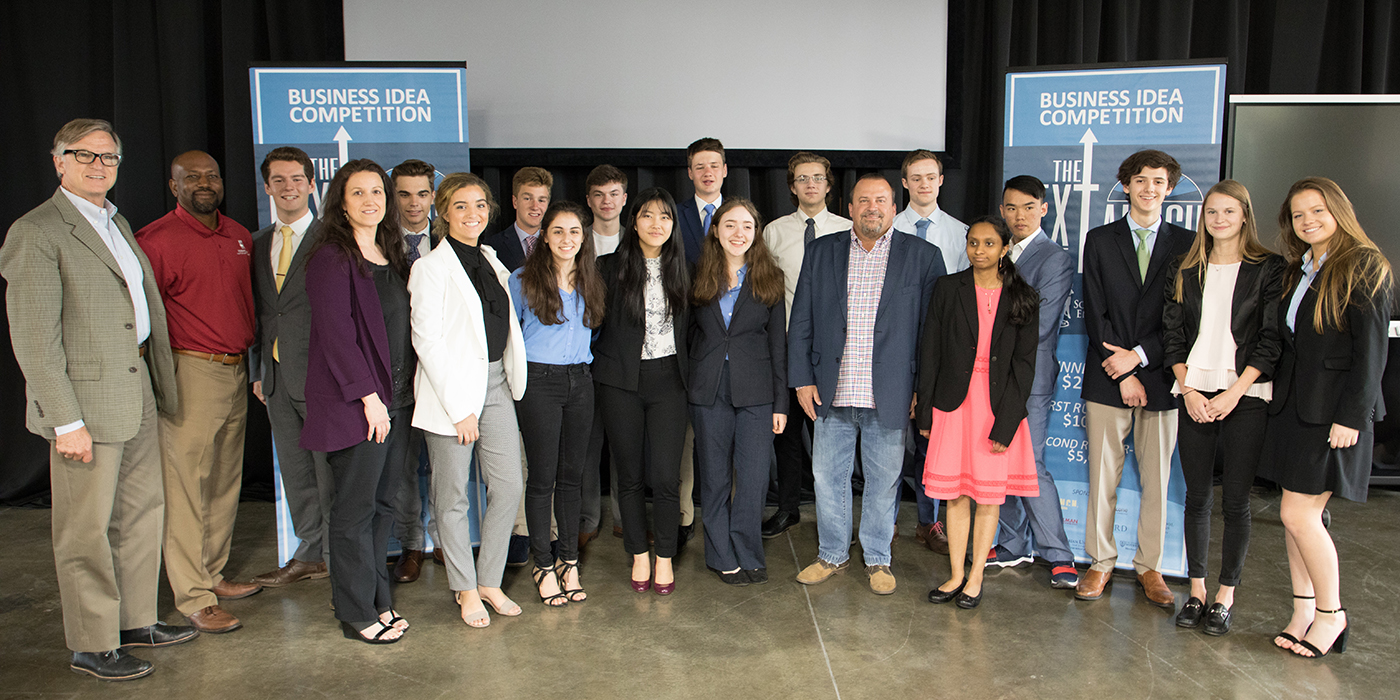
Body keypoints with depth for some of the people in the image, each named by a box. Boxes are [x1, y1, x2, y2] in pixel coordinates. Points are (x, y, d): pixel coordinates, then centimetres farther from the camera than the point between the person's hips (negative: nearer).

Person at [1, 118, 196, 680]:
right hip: (85, 402, -8)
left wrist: (158, 385, 14)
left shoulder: (117, 224, 15)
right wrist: (65, 421, -19)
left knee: (143, 510, 16)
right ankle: (92, 645, 17)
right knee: (86, 530, 3)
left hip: (137, 395, 8)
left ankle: (136, 621, 30)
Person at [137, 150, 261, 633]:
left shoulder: (239, 237, 13)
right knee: (186, 485, -3)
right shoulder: (157, 240, -8)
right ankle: (194, 598, 4)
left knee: (225, 482, 13)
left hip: (236, 373, 7)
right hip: (191, 373, -7)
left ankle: (213, 575, 26)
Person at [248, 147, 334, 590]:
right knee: (295, 474, 15)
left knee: (330, 474, 0)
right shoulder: (258, 244, 14)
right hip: (277, 379, 7)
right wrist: (257, 371, 14)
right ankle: (310, 555, 28)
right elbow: (257, 311, 17)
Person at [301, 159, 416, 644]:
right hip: (355, 403, -7)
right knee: (356, 508, 1)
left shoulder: (393, 257, 14)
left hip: (397, 399, 7)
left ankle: (378, 600, 23)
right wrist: (369, 395, -16)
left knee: (383, 503, 12)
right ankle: (358, 614, 12)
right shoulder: (331, 258, -8)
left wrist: (408, 386, 9)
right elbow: (336, 332, -14)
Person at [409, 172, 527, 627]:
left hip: (496, 385, 6)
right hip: (452, 389, -6)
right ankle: (466, 590, 19)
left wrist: (513, 379, 8)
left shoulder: (491, 261, 13)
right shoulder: (431, 267, -7)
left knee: (509, 486, 6)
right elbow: (426, 340, -13)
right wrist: (459, 408, -15)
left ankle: (490, 581, 21)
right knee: (453, 496, 4)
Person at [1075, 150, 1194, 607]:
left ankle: (1150, 568, 19)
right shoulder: (1099, 240, 7)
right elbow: (1095, 313, 0)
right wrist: (1122, 372, -7)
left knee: (1157, 480, 6)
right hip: (1106, 379, 0)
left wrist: (1139, 355, -11)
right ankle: (1101, 563, 16)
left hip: (1159, 380, 0)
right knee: (1102, 477, 4)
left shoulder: (1186, 244, 7)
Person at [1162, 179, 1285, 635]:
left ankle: (1226, 597, 12)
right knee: (1198, 497, 7)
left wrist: (1233, 393, -12)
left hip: (1245, 397, -2)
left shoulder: (1268, 269, 2)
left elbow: (1271, 339, -4)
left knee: (1235, 500, 1)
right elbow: (1172, 336, 8)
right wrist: (1188, 391, -4)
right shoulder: (1185, 272, 12)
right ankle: (1196, 591, 16)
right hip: (1194, 397, 3)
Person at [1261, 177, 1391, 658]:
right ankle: (1303, 611, 19)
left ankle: (1331, 613, 12)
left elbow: (1371, 348, -12)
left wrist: (1351, 416, -16)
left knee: (1298, 515, -7)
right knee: (1300, 515, 9)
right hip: (1291, 404, 7)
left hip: (1333, 410, -7)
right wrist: (1278, 395, 7)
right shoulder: (1297, 272, 14)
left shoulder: (1363, 267, -7)